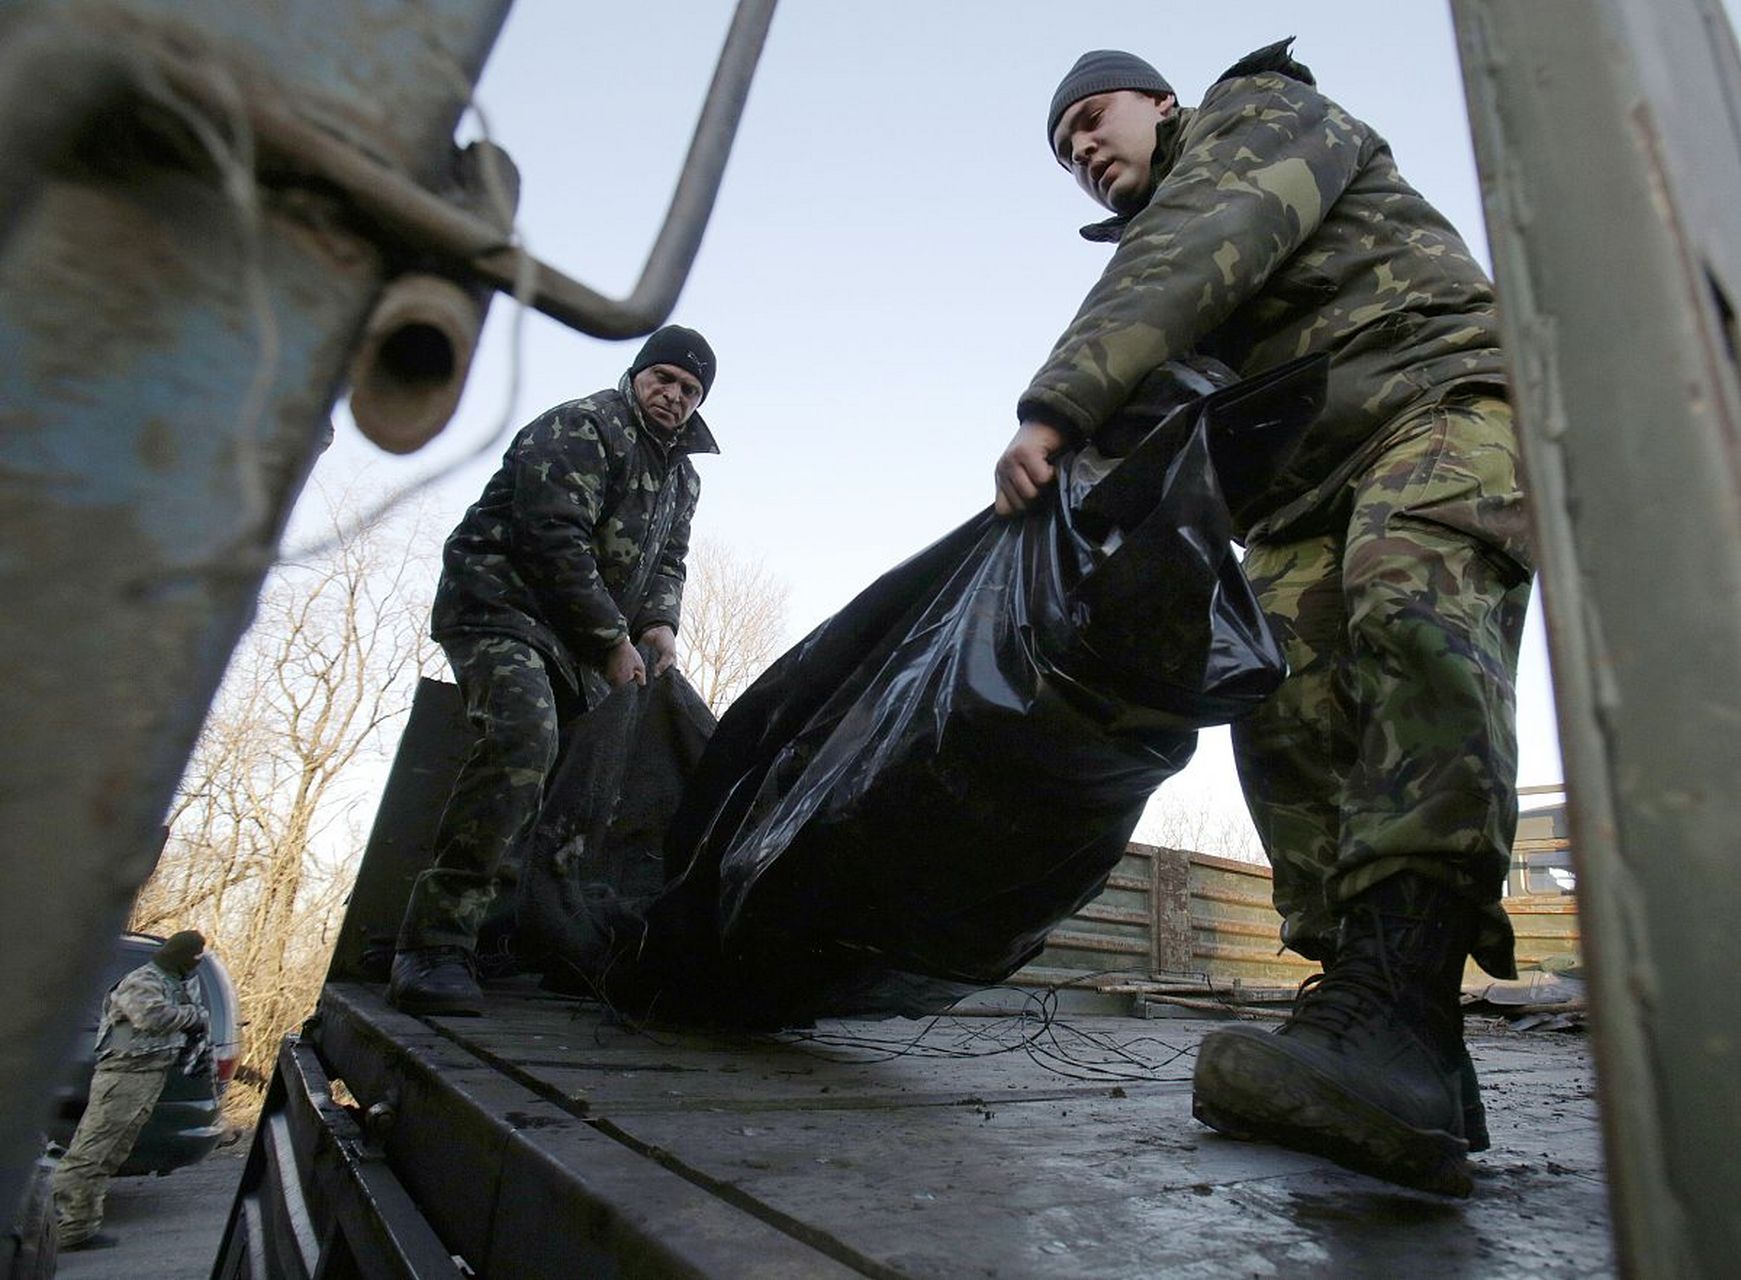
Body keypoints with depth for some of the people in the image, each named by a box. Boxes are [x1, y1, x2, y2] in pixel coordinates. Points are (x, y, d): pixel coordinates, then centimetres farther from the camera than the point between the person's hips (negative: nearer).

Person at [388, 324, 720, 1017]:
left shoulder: (681, 473, 19)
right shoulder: (580, 428, -8)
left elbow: (667, 561, 19)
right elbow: (556, 541, -19)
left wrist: (658, 625, -3)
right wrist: (614, 641, -17)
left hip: (581, 640, 9)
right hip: (501, 605, -9)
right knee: (524, 736, -31)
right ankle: (434, 945, -28)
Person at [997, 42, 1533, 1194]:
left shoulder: (1263, 113, 12)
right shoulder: (1151, 240, 31)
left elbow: (1190, 263, -13)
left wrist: (1055, 407, -23)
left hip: (1441, 396, -6)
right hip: (1309, 490, 6)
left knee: (1409, 606, -34)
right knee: (1286, 713, -16)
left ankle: (1397, 998, -46)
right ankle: (1381, 1044, -20)